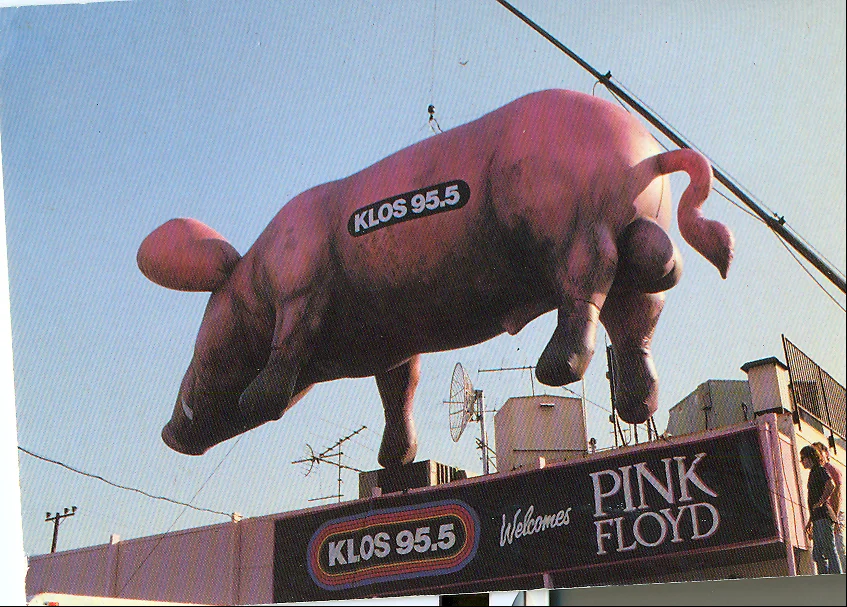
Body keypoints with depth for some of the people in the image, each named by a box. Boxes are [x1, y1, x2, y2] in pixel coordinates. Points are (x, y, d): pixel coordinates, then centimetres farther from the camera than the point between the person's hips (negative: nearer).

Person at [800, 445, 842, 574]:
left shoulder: (820, 470, -4)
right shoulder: (813, 473, 23)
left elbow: (831, 485, -24)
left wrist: (821, 502, -18)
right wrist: (810, 521, 26)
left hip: (824, 517, -10)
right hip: (818, 519, 10)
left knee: (829, 551, -12)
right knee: (817, 555, 8)